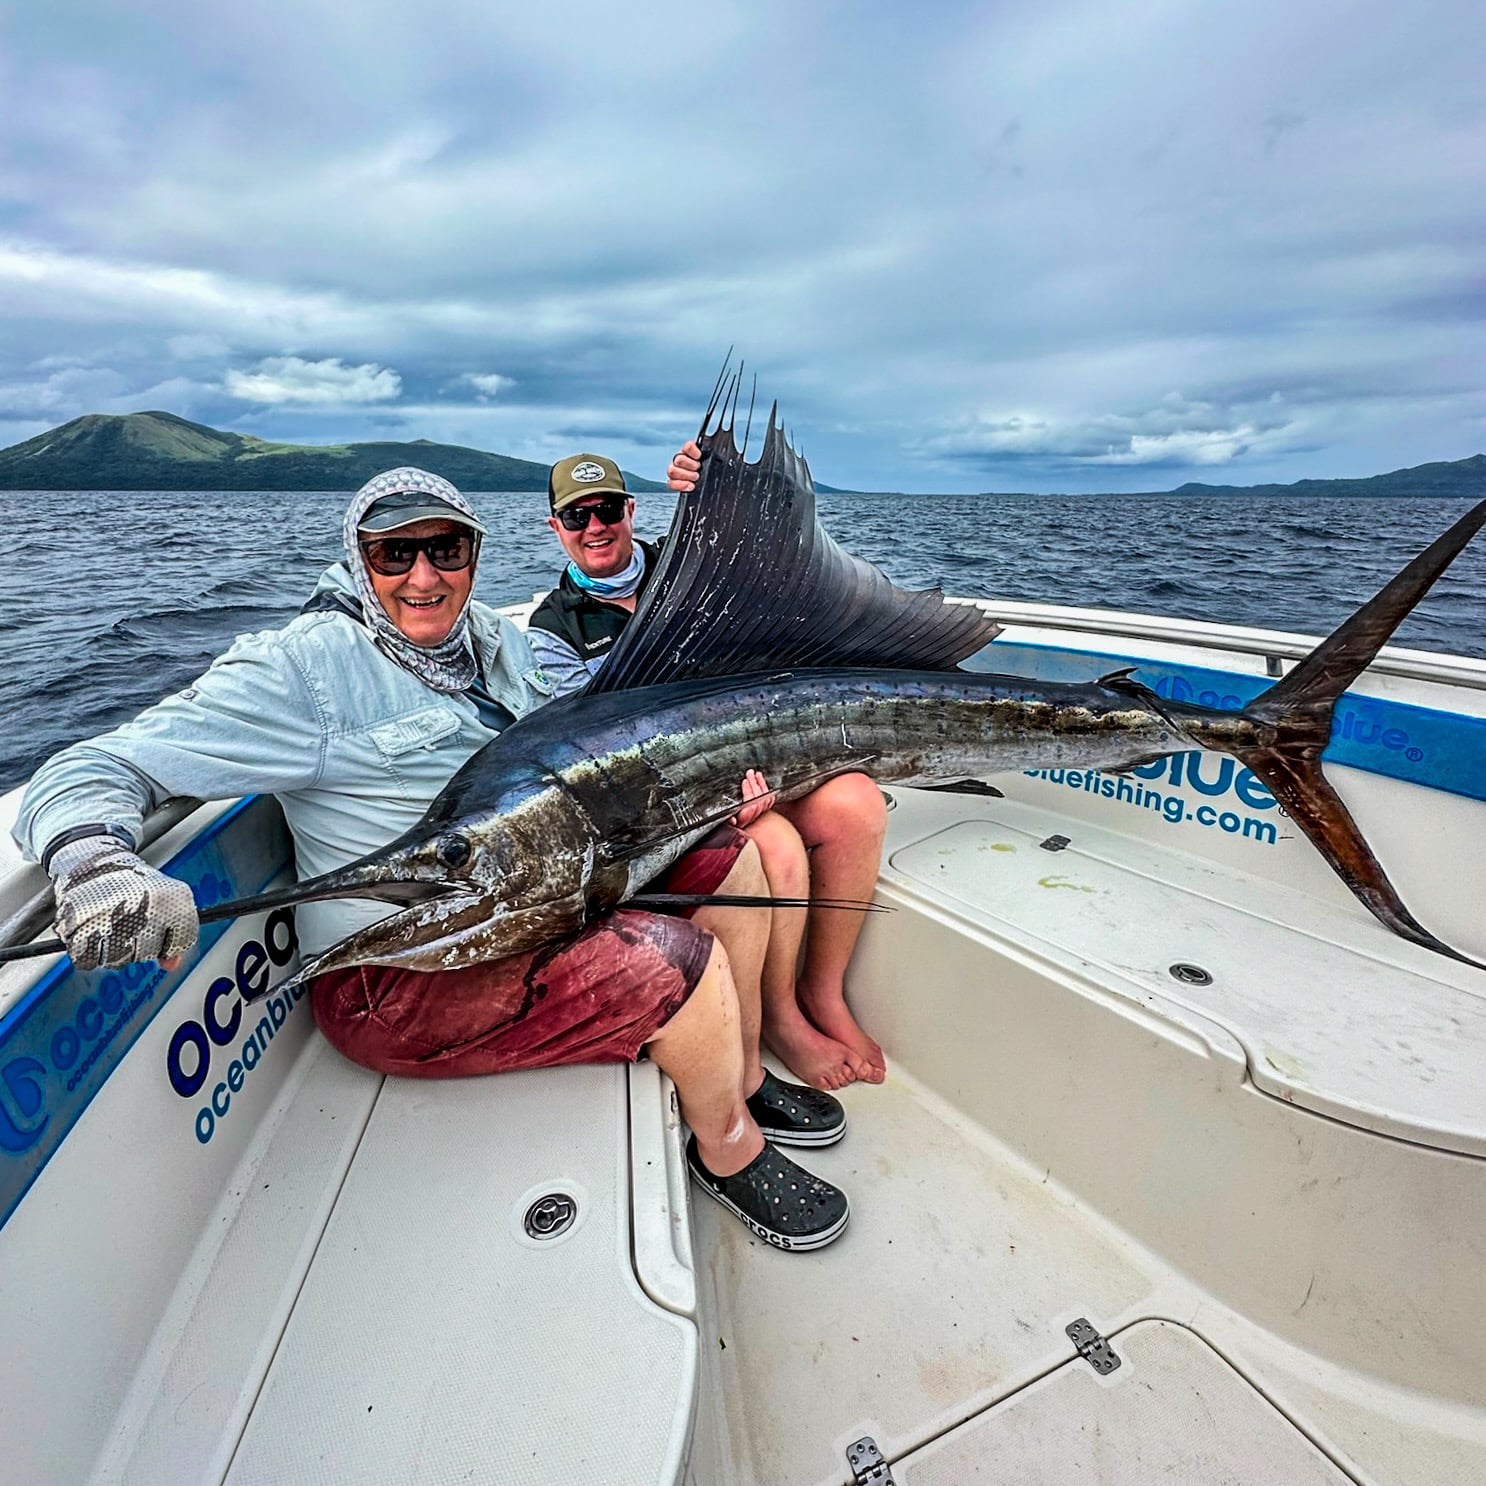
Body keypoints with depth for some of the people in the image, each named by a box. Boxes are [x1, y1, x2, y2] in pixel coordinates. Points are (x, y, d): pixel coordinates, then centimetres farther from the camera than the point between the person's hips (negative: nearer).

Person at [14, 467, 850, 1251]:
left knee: (727, 853, 0)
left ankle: (744, 1077, 17)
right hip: (397, 973, -7)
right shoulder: (306, 666, -13)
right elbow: (85, 776, -16)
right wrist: (102, 870, -40)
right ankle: (730, 1150, 7)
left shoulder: (497, 643, 8)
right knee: (678, 961, -25)